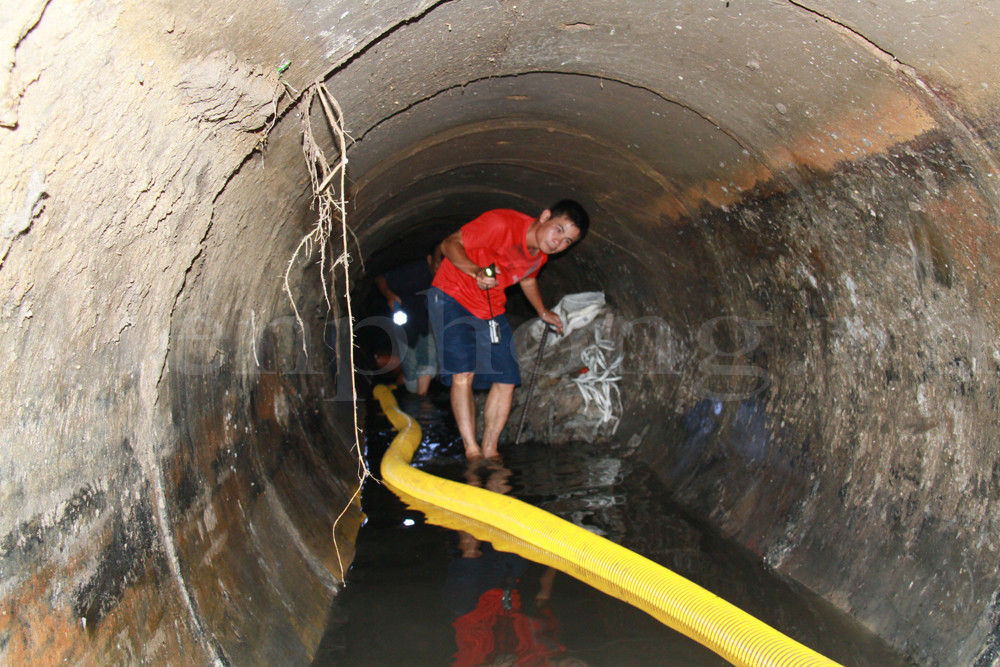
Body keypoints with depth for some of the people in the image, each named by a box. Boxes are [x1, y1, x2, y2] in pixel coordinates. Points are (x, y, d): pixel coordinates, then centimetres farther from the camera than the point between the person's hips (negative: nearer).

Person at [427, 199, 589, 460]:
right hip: (452, 298, -7)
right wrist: (477, 271, -37)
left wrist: (543, 313, 14)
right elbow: (449, 244, -22)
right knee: (463, 373, -18)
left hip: (491, 309, 7)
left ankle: (489, 450, 9)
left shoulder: (541, 254, -2)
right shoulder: (501, 224, -26)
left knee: (506, 380, -1)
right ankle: (472, 451, -10)